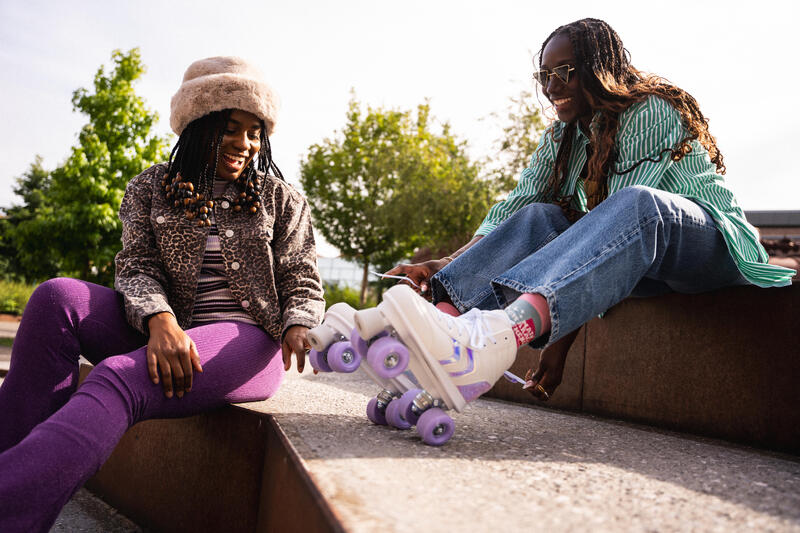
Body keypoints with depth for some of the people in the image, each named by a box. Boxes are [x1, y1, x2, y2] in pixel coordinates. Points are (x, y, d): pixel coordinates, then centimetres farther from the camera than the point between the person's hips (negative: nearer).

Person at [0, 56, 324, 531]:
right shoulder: (153, 189, 12)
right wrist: (160, 321, -22)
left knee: (118, 380, -31)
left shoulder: (280, 199, 10)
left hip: (246, 338, -3)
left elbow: (303, 282, 5)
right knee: (58, 297, -22)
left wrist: (298, 328, -19)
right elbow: (137, 267, 1)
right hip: (164, 334, 4)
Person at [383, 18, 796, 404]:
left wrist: (564, 341, -32)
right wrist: (447, 265, -22)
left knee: (638, 202, -38)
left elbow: (629, 211, -25)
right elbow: (510, 210, -2)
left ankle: (500, 331, -63)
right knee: (538, 217, -19)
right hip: (641, 264, 6)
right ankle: (441, 317, -41)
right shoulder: (561, 138, 8)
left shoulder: (650, 113, -15)